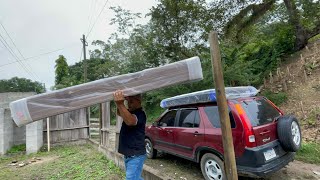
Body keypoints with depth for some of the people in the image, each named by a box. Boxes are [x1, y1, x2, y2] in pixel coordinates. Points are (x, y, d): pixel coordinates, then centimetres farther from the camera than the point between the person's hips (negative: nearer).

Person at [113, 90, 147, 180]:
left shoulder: (140, 114, -19)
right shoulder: (129, 112, 12)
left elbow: (130, 121, -40)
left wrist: (120, 104, -54)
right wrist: (120, 104, -18)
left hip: (136, 155, -10)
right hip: (128, 155, 10)